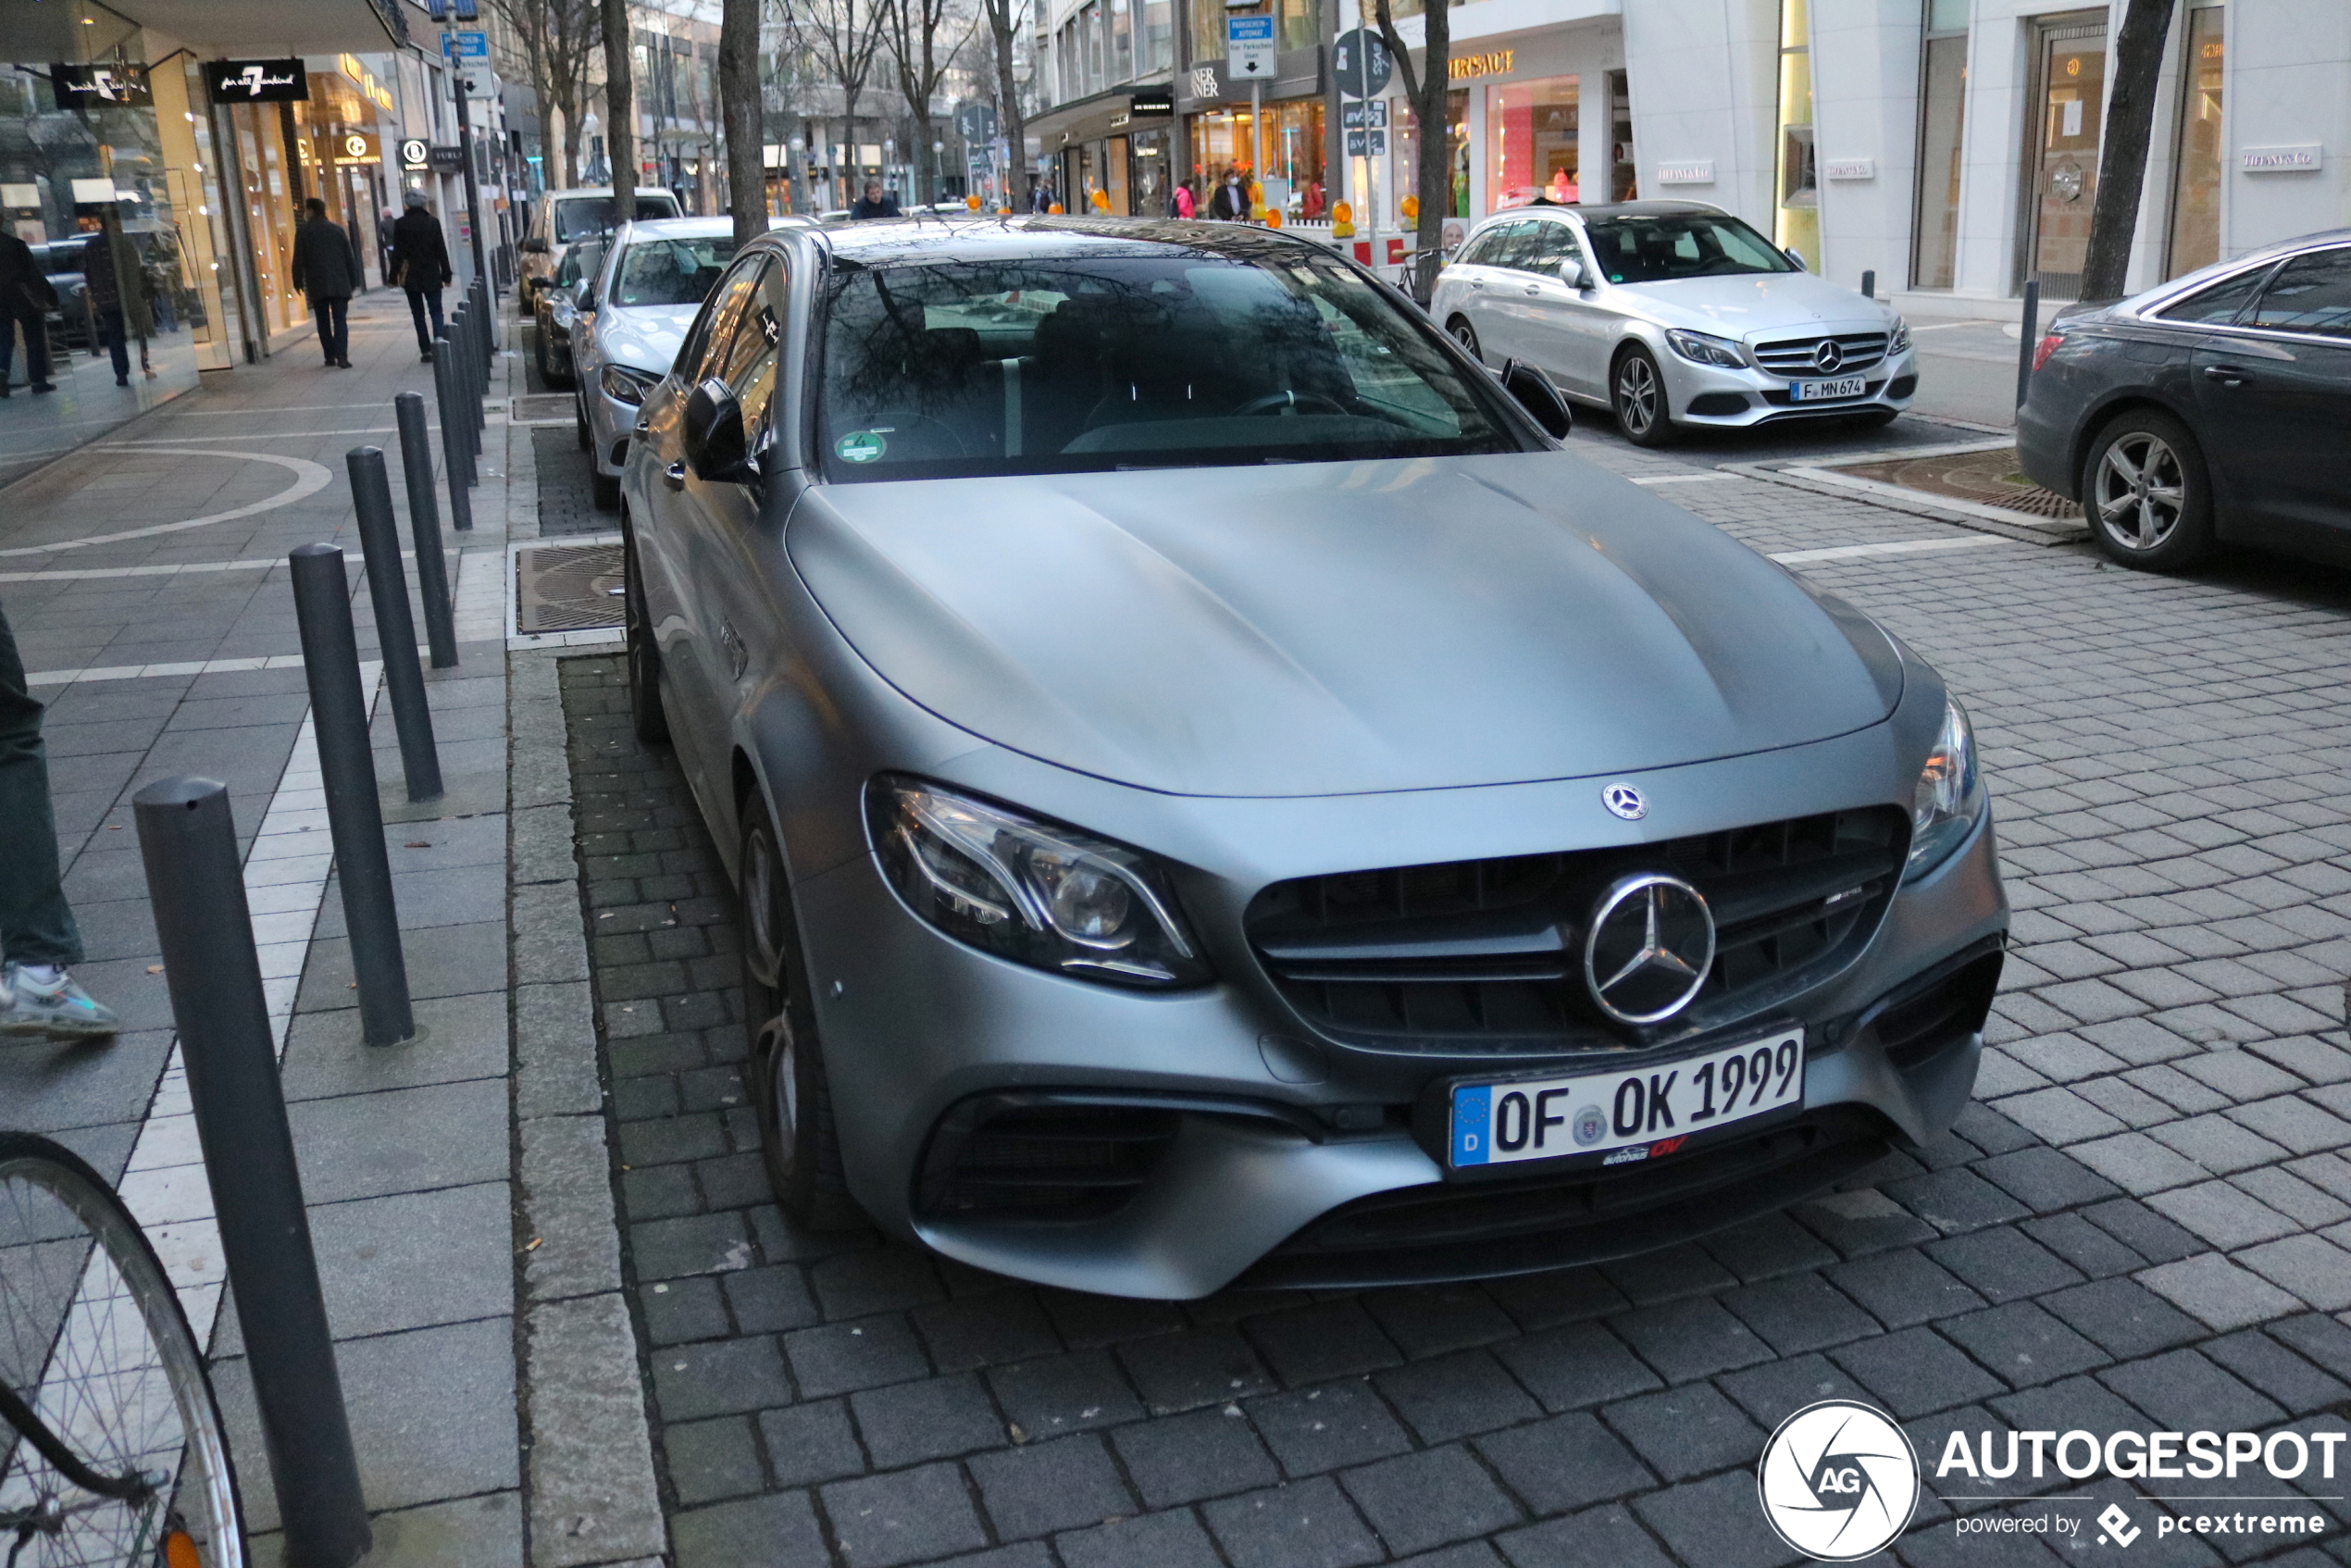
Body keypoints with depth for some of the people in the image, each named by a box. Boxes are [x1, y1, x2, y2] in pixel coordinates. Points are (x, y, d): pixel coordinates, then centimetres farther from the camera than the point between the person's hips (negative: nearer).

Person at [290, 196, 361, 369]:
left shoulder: (303, 231, -1)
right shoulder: (337, 229, 6)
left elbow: (299, 259, -3)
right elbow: (350, 257, 7)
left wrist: (298, 282, 7)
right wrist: (353, 281, 13)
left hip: (317, 285, -1)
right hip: (340, 284, 1)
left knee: (323, 322, 9)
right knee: (340, 320, -2)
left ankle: (330, 357, 7)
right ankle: (342, 356, -16)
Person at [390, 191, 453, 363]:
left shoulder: (400, 224, -4)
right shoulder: (433, 222, -3)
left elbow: (397, 252, -2)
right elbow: (441, 250, -1)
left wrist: (394, 276, 4)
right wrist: (446, 274, 5)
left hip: (410, 277, 0)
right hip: (432, 276, 0)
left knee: (418, 315, 6)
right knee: (436, 312, 3)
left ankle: (426, 350, 3)